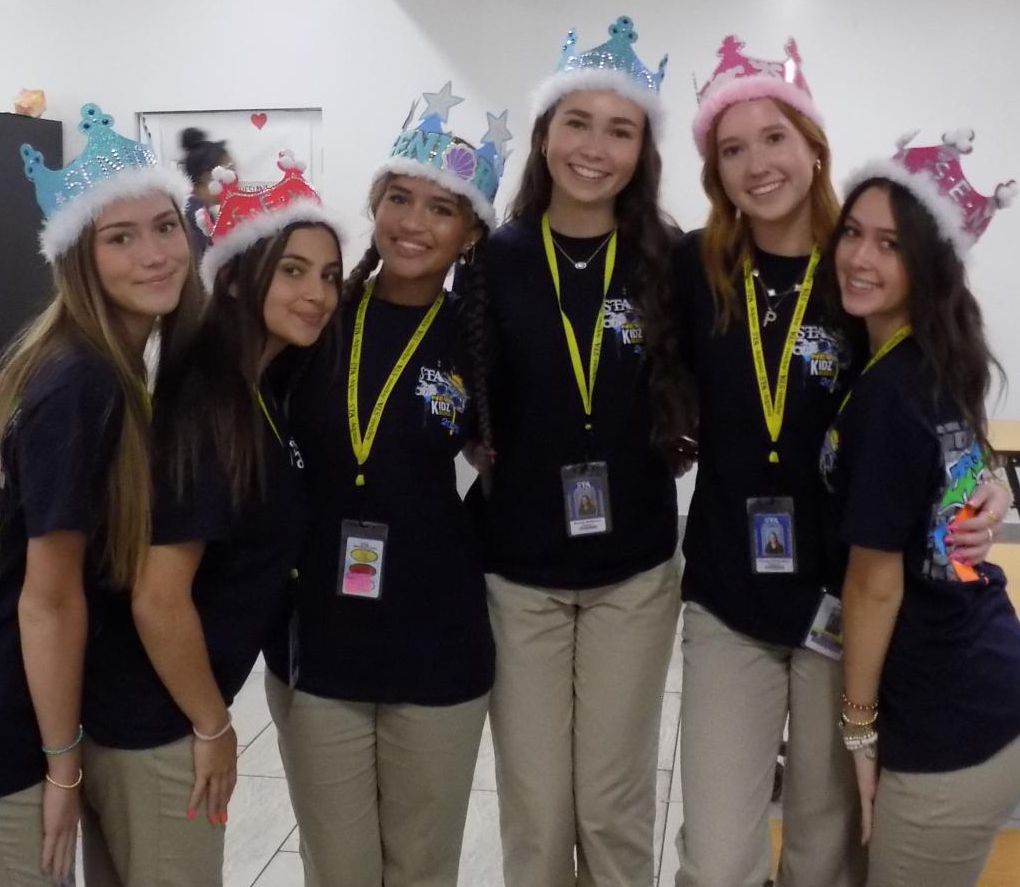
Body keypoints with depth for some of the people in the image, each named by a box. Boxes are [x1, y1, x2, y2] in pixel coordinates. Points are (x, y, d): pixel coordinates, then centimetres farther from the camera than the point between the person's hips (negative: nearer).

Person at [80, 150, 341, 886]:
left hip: (155, 710, 8)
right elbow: (158, 600, -25)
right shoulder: (205, 406, -23)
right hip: (154, 721, -8)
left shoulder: (258, 393, 3)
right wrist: (211, 726, -13)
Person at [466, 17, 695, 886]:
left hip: (634, 570, 0)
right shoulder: (494, 260, -5)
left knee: (615, 803, 12)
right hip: (516, 569, 0)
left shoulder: (672, 262, -4)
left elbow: (696, 394, 6)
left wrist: (667, 443, -9)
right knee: (534, 807, 10)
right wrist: (489, 457, -9)